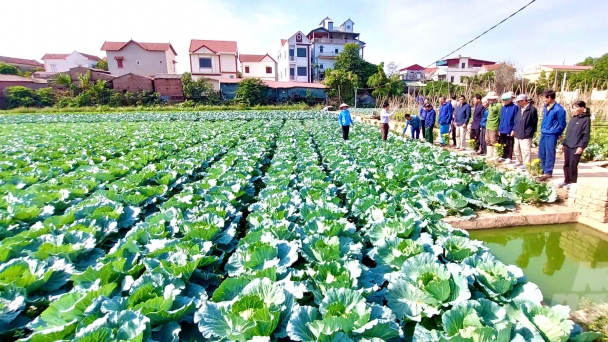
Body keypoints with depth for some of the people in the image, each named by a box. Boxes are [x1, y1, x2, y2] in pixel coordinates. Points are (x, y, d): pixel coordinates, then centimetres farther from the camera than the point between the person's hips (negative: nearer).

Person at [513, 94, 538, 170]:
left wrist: (530, 132, -9)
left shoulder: (532, 109, -10)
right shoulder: (520, 109, 13)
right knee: (516, 149, 18)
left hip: (526, 135, -8)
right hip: (518, 134, 9)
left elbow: (534, 123, -9)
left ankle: (526, 165, 0)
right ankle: (519, 162, 33)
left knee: (526, 151, -7)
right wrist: (514, 130, 14)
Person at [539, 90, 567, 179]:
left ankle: (548, 172, 7)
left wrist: (557, 134, 2)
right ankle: (543, 170, 25)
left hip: (551, 135, -7)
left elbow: (562, 124, -6)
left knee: (549, 154, 0)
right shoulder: (545, 108, 10)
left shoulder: (558, 109, -13)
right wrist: (543, 130, 16)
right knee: (541, 153, 13)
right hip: (543, 134, 8)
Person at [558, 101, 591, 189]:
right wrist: (563, 143, 14)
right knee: (566, 164, 10)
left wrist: (581, 146, -16)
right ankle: (566, 181, 20)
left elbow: (586, 135, -9)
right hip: (567, 146, 6)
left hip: (576, 147, -6)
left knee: (573, 165, -1)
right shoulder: (573, 119, 14)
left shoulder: (586, 119, -5)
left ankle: (572, 182, 10)